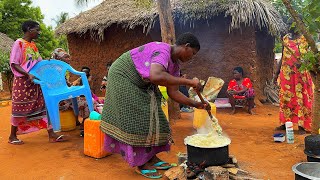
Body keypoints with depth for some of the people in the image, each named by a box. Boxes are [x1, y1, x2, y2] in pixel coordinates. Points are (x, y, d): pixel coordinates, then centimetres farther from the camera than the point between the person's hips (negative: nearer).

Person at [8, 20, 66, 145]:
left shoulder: (33, 45, 11)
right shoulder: (19, 43, -10)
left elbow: (39, 63, 17)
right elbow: (14, 64, -15)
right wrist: (28, 75, -25)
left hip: (36, 82, 7)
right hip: (23, 82, -7)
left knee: (43, 106, 2)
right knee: (20, 109, 4)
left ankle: (51, 134, 4)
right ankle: (12, 136, 22)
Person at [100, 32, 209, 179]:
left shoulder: (174, 65, 1)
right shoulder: (163, 51, -29)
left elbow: (173, 92, 1)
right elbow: (155, 76, -49)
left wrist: (196, 105, -5)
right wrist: (188, 82, -42)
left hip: (139, 85, 10)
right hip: (123, 77, -10)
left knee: (149, 118, 8)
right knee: (136, 120, -8)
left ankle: (151, 157, 18)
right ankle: (141, 164, 5)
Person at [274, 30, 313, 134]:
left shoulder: (304, 39, -2)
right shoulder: (285, 38, 10)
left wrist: (302, 62, -29)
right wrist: (277, 73, 13)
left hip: (300, 73, -4)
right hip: (286, 73, 4)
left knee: (300, 98, -2)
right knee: (285, 98, 8)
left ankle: (302, 125, 4)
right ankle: (285, 123, 18)